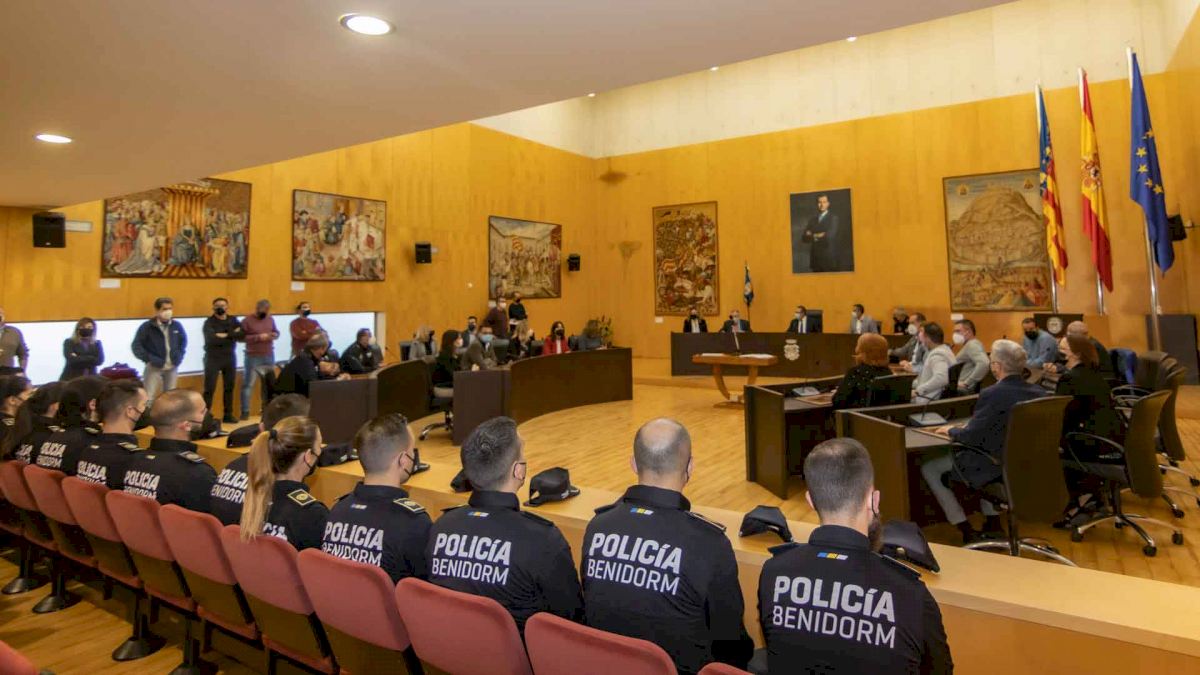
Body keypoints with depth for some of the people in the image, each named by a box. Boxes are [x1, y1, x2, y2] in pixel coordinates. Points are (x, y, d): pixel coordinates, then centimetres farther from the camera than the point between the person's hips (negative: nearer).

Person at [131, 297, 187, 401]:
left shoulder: (177, 326, -1)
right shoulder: (146, 327, -13)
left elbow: (183, 341, 17)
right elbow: (136, 346, -9)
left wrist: (179, 356, 7)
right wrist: (149, 359, -15)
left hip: (172, 367, 4)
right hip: (154, 367, -4)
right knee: (149, 397, -6)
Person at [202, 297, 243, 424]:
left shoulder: (233, 320, 8)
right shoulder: (209, 322, -6)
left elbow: (242, 333, -7)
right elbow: (212, 339, -23)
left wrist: (225, 335, -18)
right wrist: (233, 335, -17)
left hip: (230, 358, 4)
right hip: (213, 358, -4)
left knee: (229, 387, 10)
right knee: (209, 388, -4)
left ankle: (228, 414, 20)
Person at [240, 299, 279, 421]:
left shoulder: (270, 319, 8)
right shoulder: (247, 321, -8)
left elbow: (276, 331, 18)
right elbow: (241, 337, -14)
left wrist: (275, 335, -6)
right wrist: (258, 337, -22)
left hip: (269, 357, 6)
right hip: (253, 357, -5)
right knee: (248, 384, -3)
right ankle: (245, 411, 2)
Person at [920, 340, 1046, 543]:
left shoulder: (992, 394, -24)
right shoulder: (1038, 392, -3)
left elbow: (970, 437, -21)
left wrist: (951, 430, 0)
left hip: (994, 468, -8)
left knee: (929, 469, 8)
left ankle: (967, 531, 11)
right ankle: (993, 522, 35)